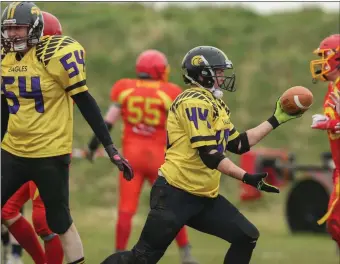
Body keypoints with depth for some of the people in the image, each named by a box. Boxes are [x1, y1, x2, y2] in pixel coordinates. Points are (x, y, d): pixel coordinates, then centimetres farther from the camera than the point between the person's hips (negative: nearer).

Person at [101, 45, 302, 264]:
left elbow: (239, 145, 20)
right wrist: (247, 178, -23)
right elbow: (209, 155, -21)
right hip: (175, 195, -10)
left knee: (247, 238, 4)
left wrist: (275, 120, 19)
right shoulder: (196, 102, -15)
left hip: (204, 197, 10)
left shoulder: (214, 104, 15)